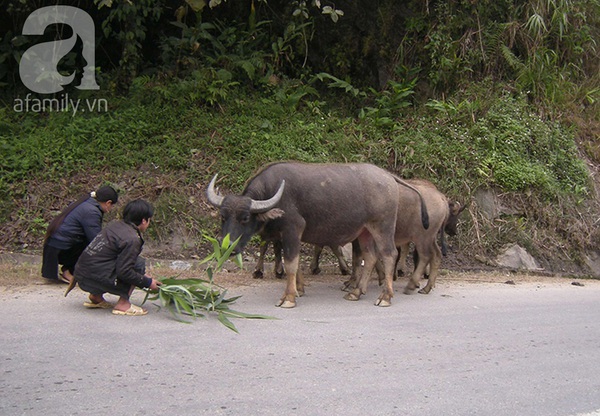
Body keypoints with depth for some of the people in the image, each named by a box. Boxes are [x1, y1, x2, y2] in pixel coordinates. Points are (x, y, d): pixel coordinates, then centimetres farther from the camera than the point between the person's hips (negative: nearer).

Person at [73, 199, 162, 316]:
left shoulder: (116, 225, 12)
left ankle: (96, 297, 21)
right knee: (139, 264, -7)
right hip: (96, 279, -9)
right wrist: (147, 282, -3)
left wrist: (144, 276, 25)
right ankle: (123, 304, -3)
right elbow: (124, 271, -18)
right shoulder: (132, 239, -15)